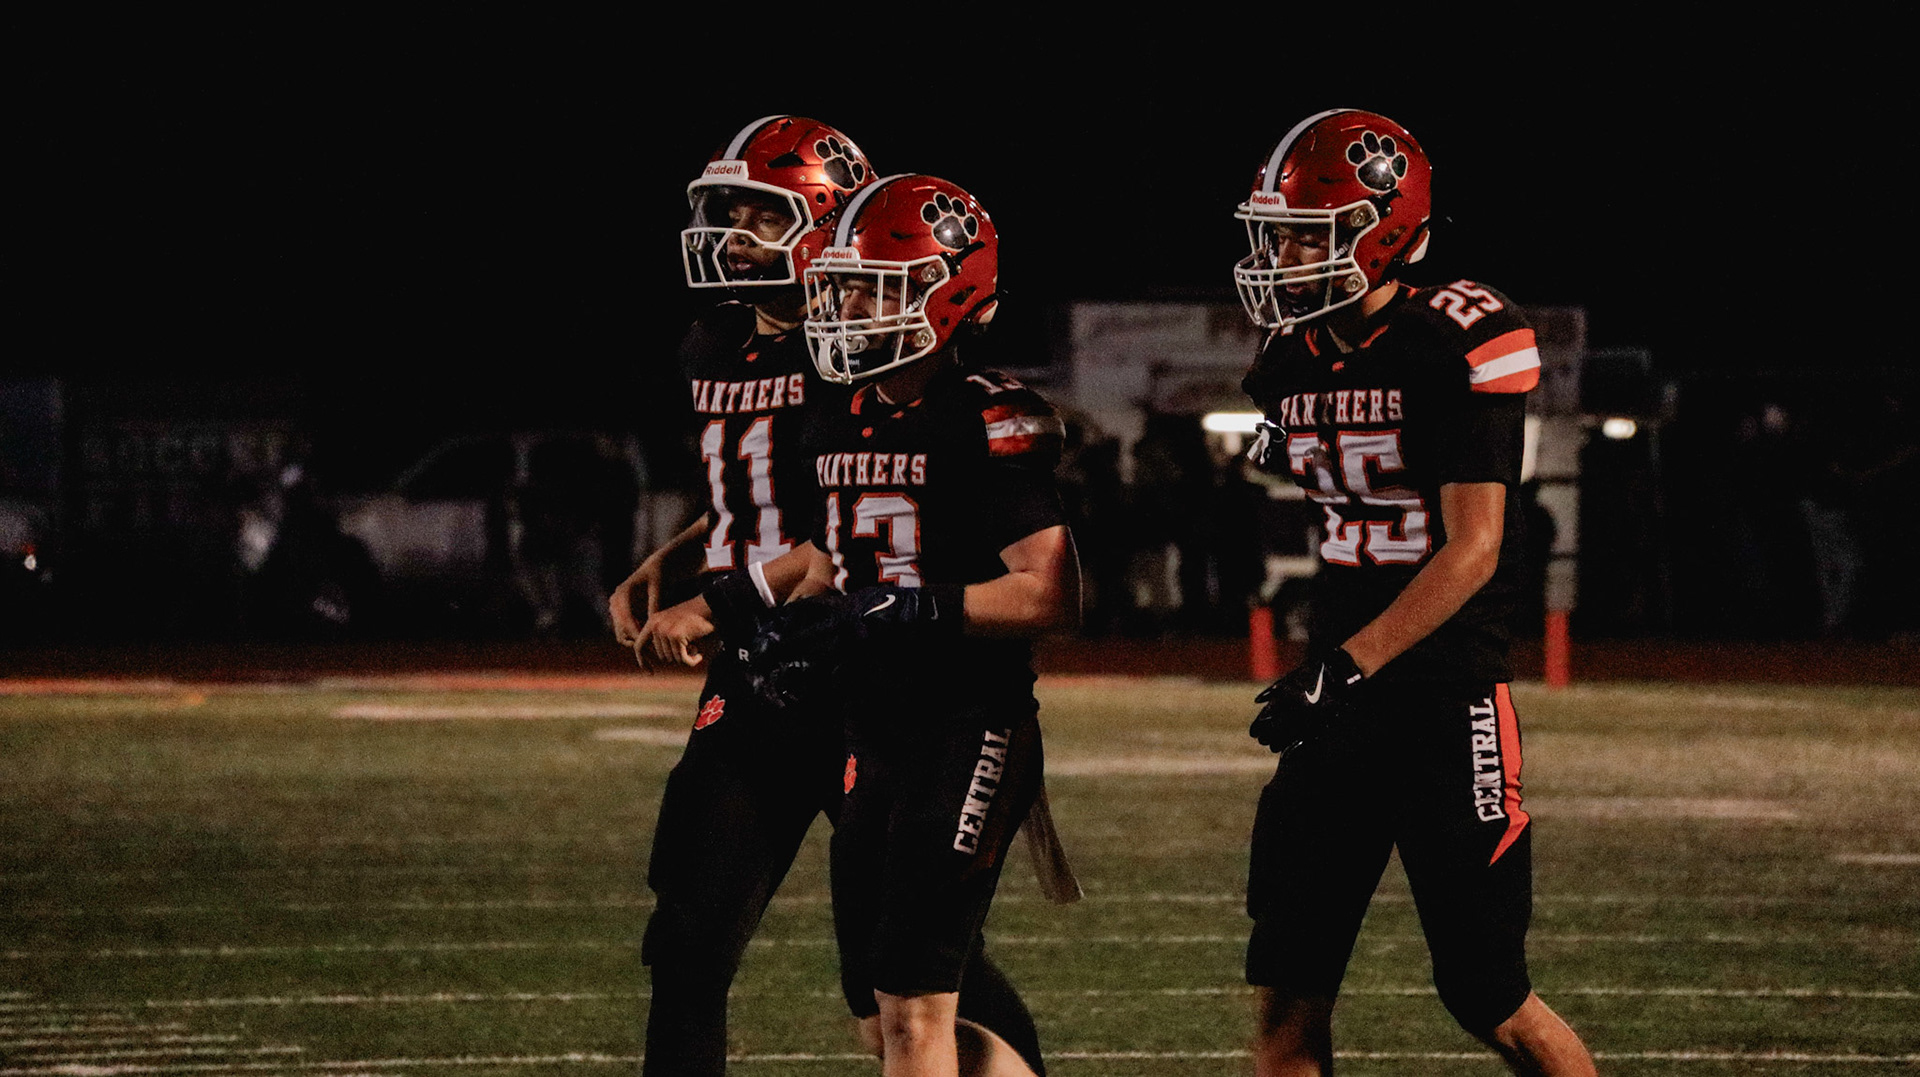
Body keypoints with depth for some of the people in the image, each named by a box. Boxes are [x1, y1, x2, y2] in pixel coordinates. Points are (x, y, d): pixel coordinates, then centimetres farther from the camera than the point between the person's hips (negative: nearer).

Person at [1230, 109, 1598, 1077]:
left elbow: (1472, 548, -18)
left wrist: (1348, 666, -23)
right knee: (1287, 999, 0)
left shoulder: (1462, 347, -13)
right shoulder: (1295, 363, 8)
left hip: (1448, 697, -6)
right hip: (1338, 708, 6)